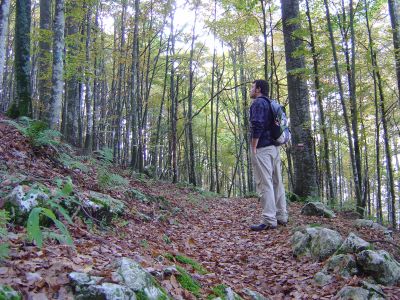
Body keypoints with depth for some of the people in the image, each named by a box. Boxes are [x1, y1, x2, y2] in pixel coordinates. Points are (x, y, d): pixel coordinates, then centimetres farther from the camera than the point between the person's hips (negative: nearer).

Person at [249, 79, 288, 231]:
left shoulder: (258, 103, -7)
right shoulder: (271, 104, 21)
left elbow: (257, 125, -20)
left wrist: (253, 147, -16)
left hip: (263, 148, -9)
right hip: (274, 147, 10)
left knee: (265, 184, -10)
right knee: (277, 182, 11)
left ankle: (269, 220, -11)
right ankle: (281, 216, 16)